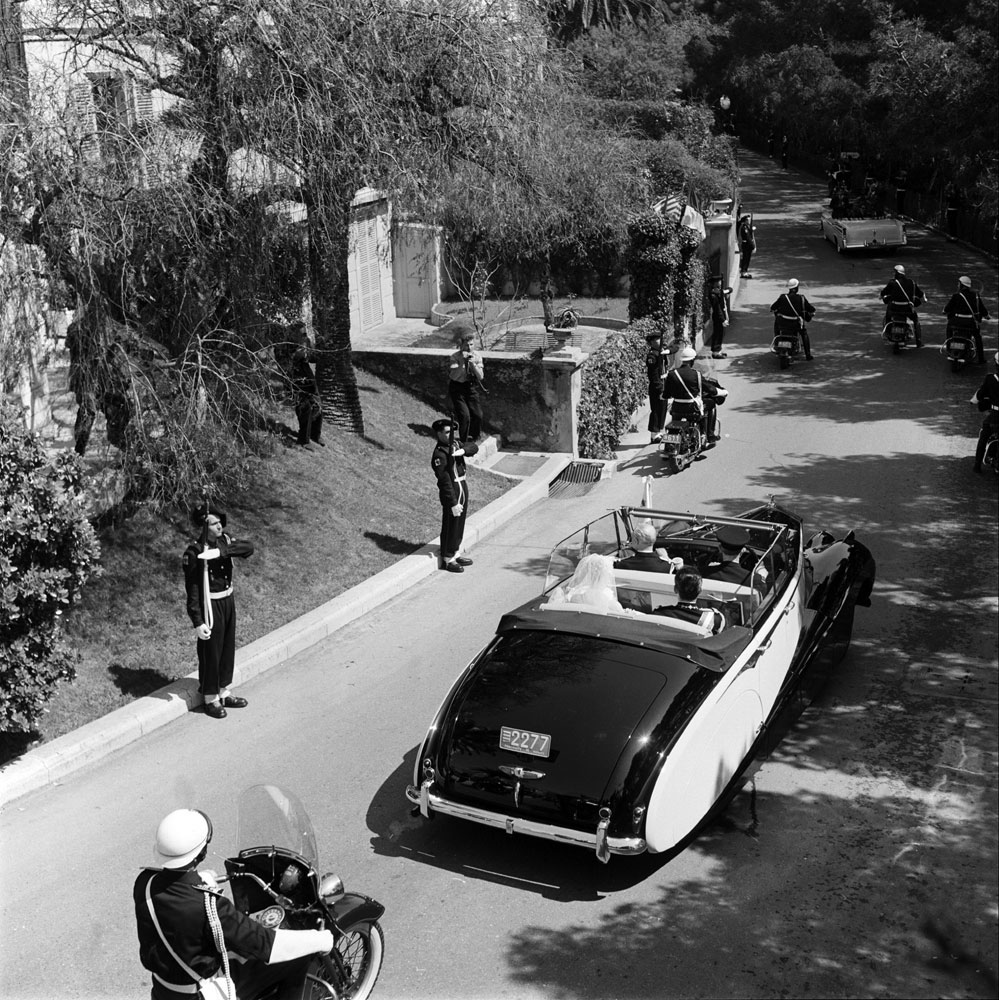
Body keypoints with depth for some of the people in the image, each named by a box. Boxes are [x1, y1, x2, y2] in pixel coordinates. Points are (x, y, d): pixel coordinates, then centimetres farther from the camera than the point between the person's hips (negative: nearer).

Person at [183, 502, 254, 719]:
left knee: (228, 649, 18)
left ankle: (224, 693, 35)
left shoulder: (224, 540, 0)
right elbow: (192, 589, -20)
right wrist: (197, 622, -22)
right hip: (210, 606, -7)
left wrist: (222, 551, -31)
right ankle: (210, 699, 23)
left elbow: (248, 548, -16)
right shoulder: (194, 552, -20)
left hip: (228, 601, 7)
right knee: (210, 652, 6)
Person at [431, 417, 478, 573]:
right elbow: (445, 481, -23)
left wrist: (462, 450, -23)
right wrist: (453, 503, -24)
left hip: (463, 488, 9)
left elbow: (474, 447, -1)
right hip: (451, 492, -9)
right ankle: (447, 560, 14)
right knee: (450, 526, 2)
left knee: (460, 524, 18)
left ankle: (456, 554, 33)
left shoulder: (455, 443, 6)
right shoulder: (439, 454, -21)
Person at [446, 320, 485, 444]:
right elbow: (453, 376, -25)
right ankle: (463, 441, 3)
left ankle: (474, 439, 20)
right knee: (464, 416, -14)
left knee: (478, 415, -3)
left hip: (471, 388, 4)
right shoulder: (455, 357, -14)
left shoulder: (477, 356, -3)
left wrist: (473, 364, -23)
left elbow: (481, 376, -9)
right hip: (457, 389, -4)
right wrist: (463, 362, -32)